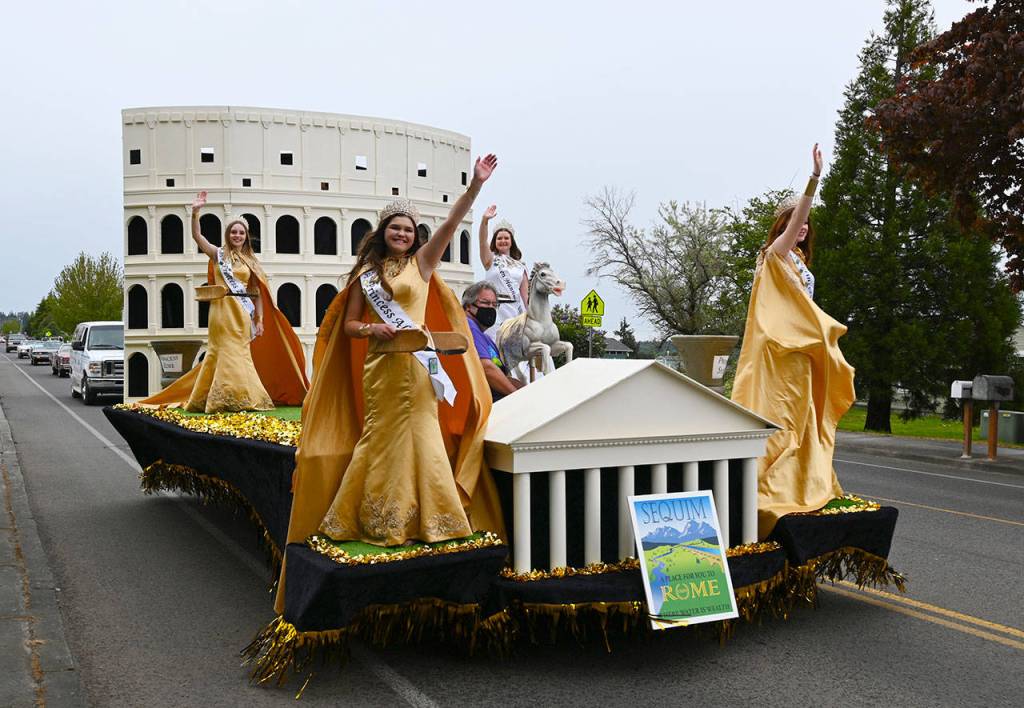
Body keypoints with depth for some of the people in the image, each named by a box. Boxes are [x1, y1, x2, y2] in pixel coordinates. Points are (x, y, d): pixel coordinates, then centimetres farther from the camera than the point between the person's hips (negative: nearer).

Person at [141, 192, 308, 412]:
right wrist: (195, 212, -22)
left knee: (240, 352, 5)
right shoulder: (218, 253, 6)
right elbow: (197, 236, -8)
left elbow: (257, 293, 10)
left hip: (243, 312, 3)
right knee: (227, 351, -5)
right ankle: (227, 398, -2)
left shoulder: (250, 260, 12)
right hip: (222, 309, -3)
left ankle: (242, 397, 13)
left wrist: (260, 319, 3)